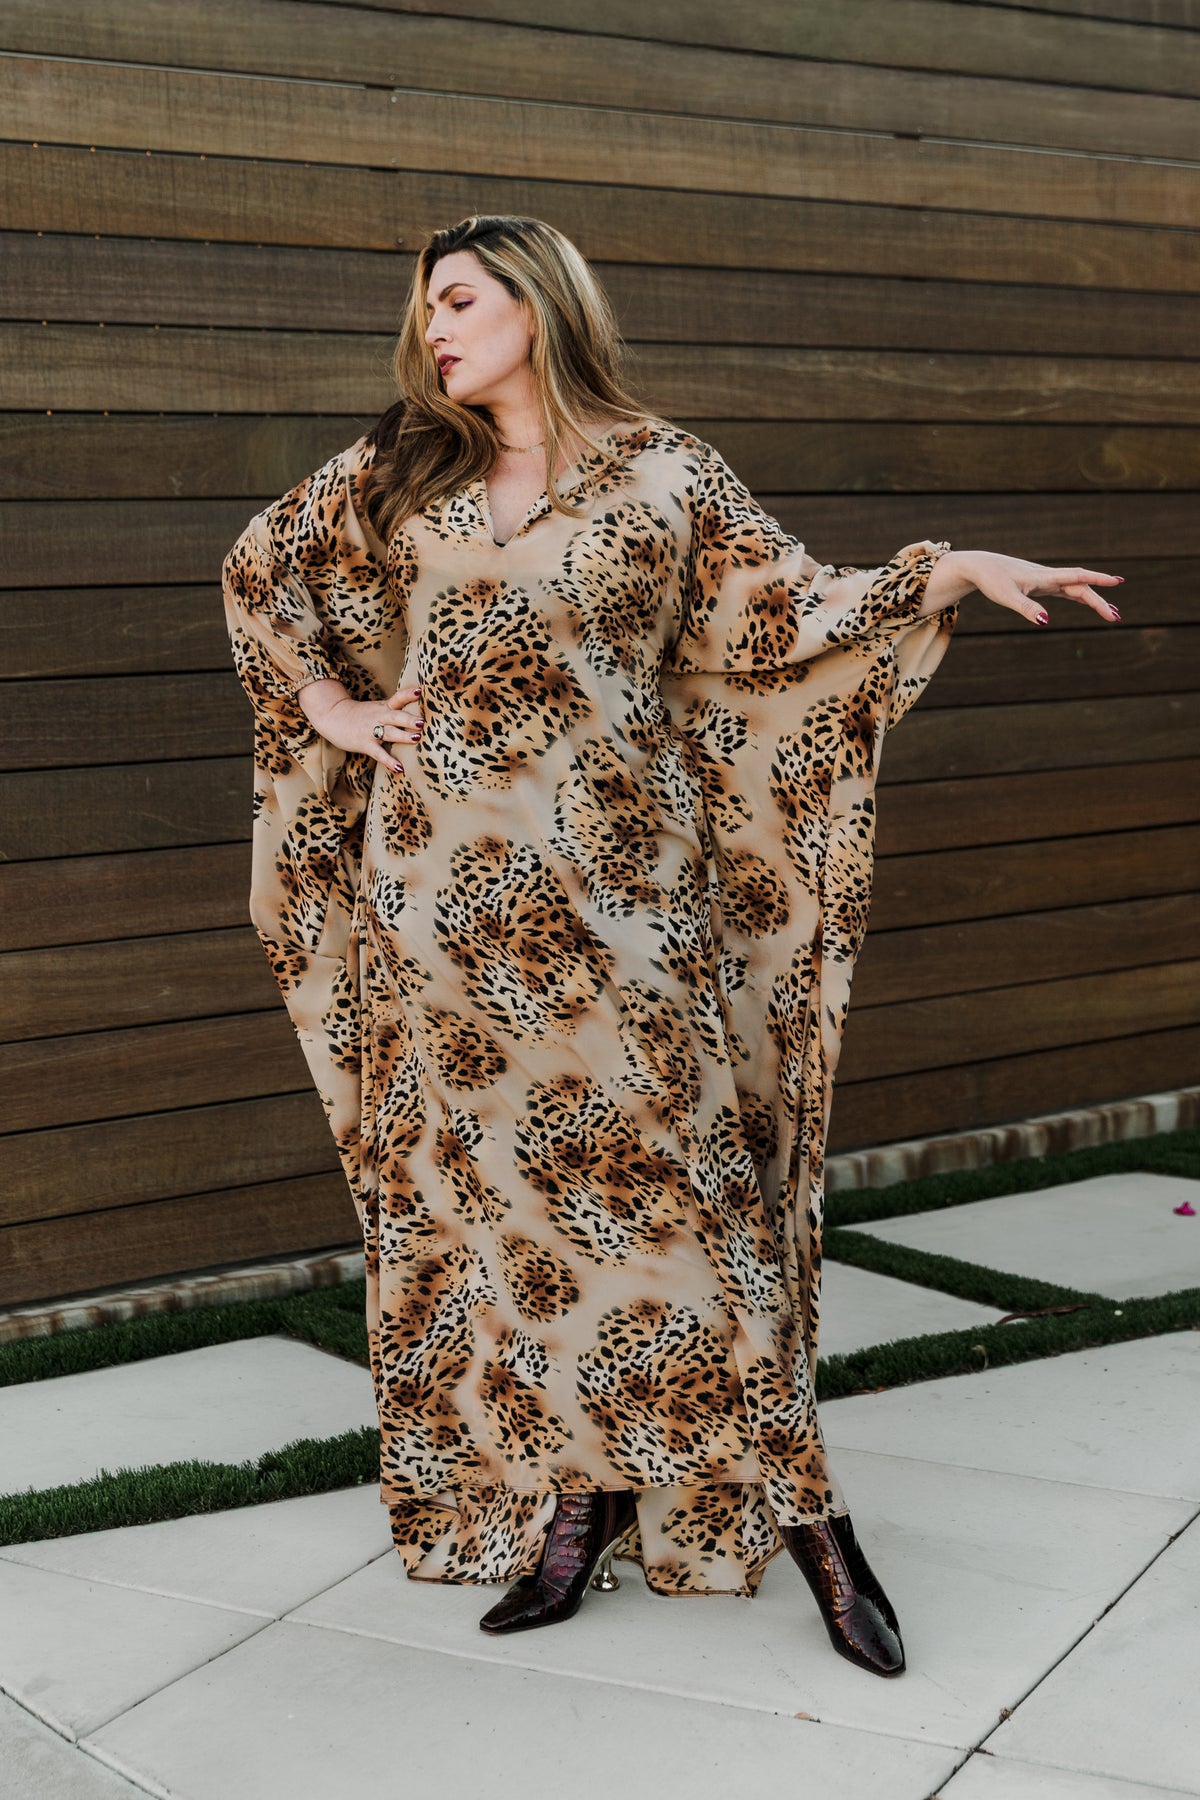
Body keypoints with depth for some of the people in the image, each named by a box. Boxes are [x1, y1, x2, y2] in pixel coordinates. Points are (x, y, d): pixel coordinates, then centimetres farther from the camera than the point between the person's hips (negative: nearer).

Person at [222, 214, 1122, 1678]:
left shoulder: (663, 475, 3)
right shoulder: (399, 474, 10)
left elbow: (788, 617, 3)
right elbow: (260, 568, 21)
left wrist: (953, 569, -9)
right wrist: (329, 707, 10)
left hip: (610, 893, -3)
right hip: (443, 888, 3)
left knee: (654, 1173, -4)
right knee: (489, 1189, 4)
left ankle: (797, 1503, 7)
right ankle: (568, 1497, 17)